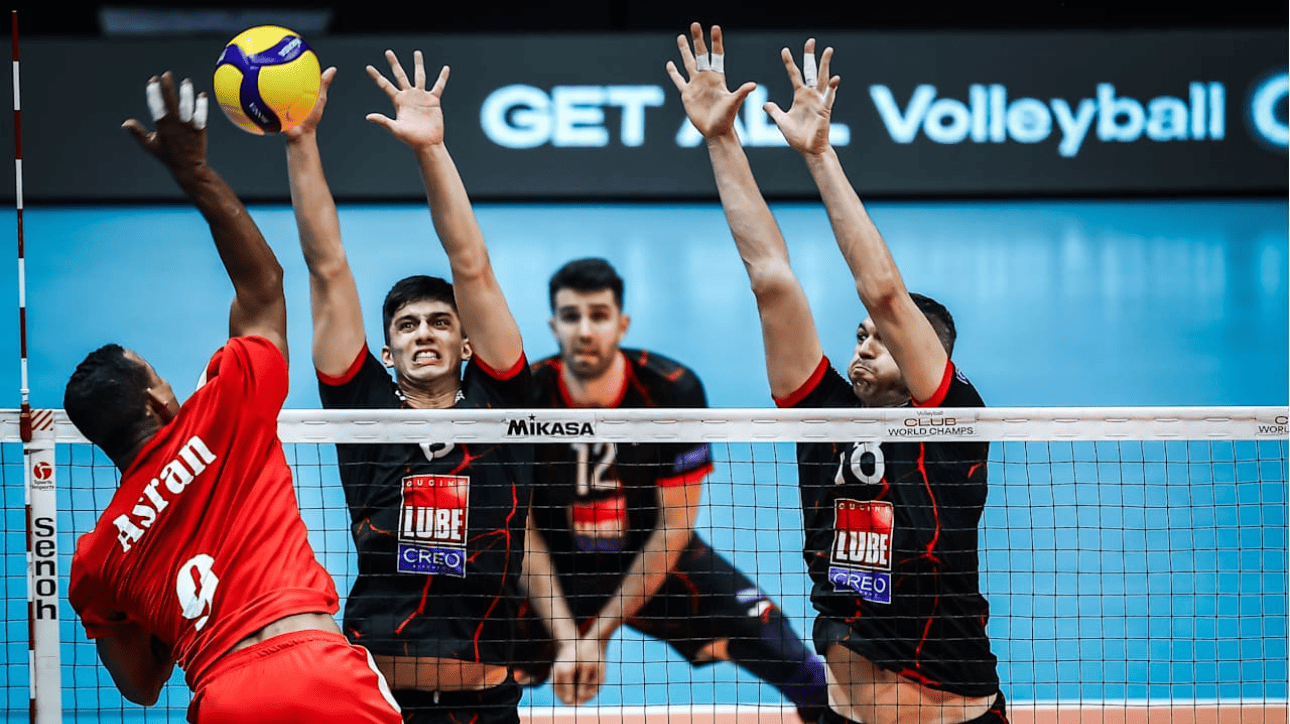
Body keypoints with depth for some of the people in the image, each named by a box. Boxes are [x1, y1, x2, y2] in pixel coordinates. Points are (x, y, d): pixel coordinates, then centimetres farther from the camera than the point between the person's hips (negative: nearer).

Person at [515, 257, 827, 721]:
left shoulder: (673, 391, -18)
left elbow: (673, 528, -13)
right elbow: (523, 534, -13)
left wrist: (599, 634, -17)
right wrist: (566, 638, -24)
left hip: (660, 561, 0)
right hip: (556, 572, 0)